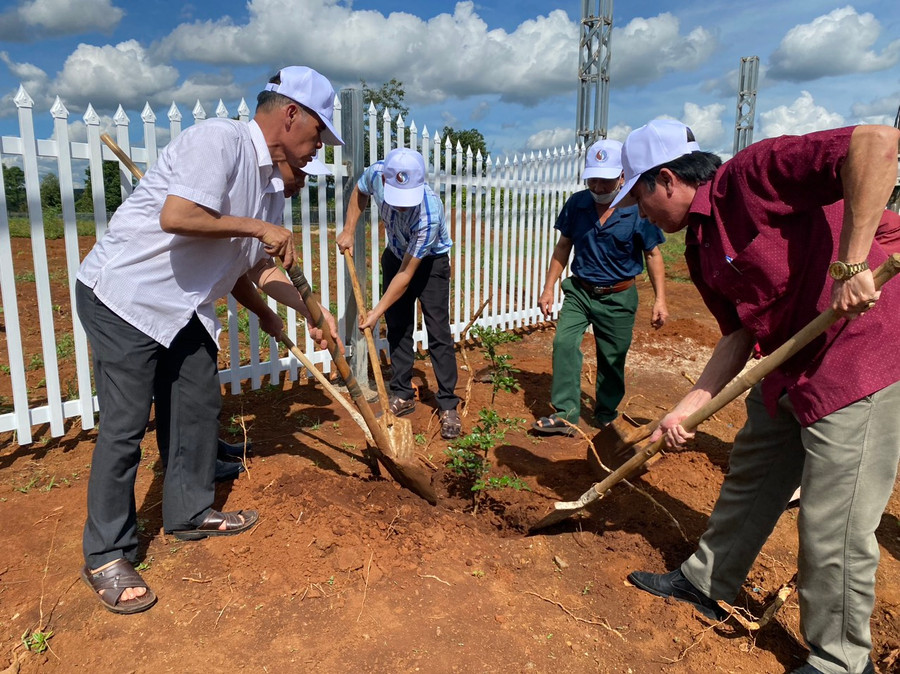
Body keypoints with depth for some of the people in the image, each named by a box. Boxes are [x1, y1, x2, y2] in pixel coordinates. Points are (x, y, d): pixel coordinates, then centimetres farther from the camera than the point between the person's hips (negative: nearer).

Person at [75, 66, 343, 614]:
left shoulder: (271, 183, 9)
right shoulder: (218, 141, -19)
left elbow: (256, 266, 13)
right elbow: (176, 216, -32)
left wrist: (310, 314, 14)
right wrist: (258, 227, -22)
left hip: (184, 307, 9)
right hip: (124, 295, -9)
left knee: (199, 406, 12)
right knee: (125, 424, -4)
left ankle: (190, 512, 30)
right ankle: (107, 555, 11)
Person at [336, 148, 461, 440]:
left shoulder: (429, 214, -40)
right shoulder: (376, 174, -27)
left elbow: (407, 274, -32)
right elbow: (359, 191, 2)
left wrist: (377, 311, -28)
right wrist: (348, 230, -4)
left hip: (430, 262, -5)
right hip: (396, 254, 5)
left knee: (438, 333, -9)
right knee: (397, 328, 6)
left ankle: (448, 406, -1)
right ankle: (402, 396, 17)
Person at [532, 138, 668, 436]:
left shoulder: (637, 209, -13)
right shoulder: (576, 204, -5)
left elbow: (652, 255, -4)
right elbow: (563, 247, 5)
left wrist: (660, 300, -8)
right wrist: (548, 288, 4)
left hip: (618, 298, -2)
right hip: (579, 291, 2)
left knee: (612, 361, 8)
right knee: (564, 343, -17)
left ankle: (606, 416, 28)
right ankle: (565, 413, -10)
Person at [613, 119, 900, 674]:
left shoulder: (750, 176, -17)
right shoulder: (701, 249, 9)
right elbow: (739, 335, 11)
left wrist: (851, 264, -32)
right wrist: (689, 407, 6)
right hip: (791, 367, 9)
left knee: (835, 526, 0)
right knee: (750, 477, 20)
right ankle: (708, 582, 41)